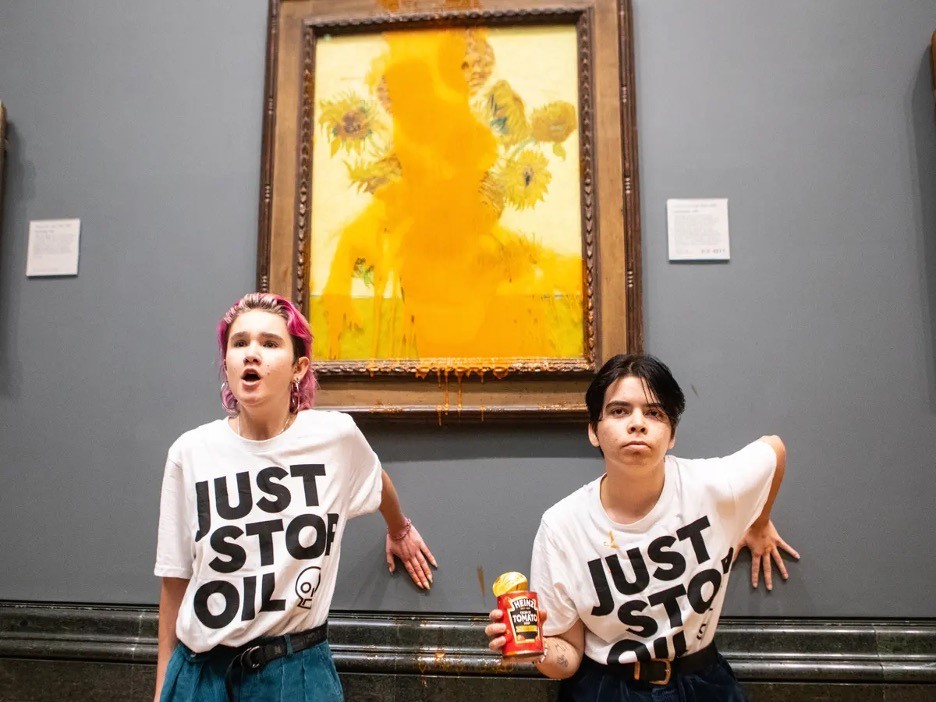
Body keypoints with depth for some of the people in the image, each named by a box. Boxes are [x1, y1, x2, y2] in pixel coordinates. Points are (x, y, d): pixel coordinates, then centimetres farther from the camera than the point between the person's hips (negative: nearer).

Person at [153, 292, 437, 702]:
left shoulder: (337, 436, -10)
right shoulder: (190, 452, -8)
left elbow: (378, 483, 14)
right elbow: (175, 582, 0)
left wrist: (400, 532, 31)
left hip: (296, 669, 0)